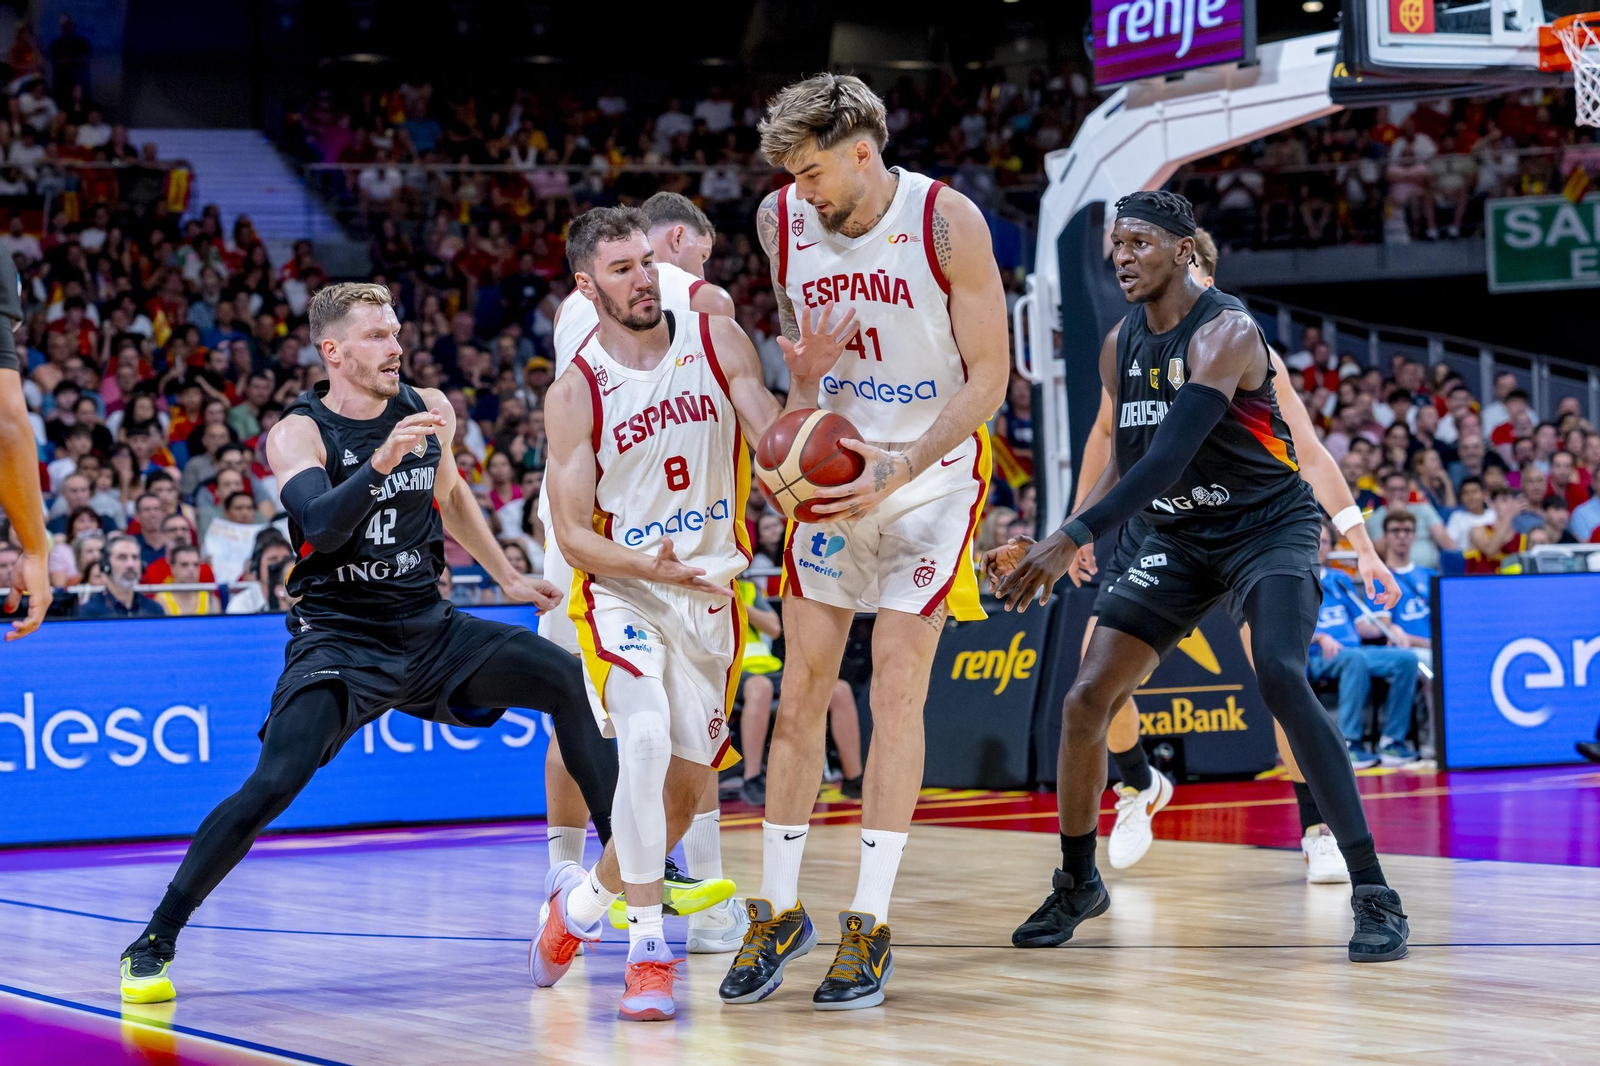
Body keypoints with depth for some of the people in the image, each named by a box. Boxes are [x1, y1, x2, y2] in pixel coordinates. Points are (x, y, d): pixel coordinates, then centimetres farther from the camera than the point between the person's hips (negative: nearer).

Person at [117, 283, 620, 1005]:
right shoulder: (298, 433, -13)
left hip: (427, 627, 6)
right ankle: (152, 944, -14)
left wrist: (509, 579, 26)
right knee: (273, 785, -24)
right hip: (338, 640, -6)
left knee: (570, 681, 1)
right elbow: (321, 526, -32)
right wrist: (380, 462, -46)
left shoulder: (427, 410, 3)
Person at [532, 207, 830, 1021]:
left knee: (686, 787, 8)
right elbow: (573, 536, -8)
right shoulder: (576, 391, -8)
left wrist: (804, 385, -29)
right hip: (622, 592, -4)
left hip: (711, 594, 4)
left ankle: (581, 899, 34)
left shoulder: (717, 342, -3)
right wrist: (649, 567, -26)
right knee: (646, 738, -29)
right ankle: (648, 950, -21)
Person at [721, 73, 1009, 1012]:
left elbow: (989, 377, -16)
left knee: (897, 686, -9)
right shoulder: (783, 219, -7)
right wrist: (802, 412, -5)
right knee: (804, 682, 1)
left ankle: (870, 923, -4)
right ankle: (780, 909, 11)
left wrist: (897, 472, -24)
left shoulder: (946, 222, -20)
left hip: (935, 468, -4)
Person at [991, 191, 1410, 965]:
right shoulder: (1120, 346, 3)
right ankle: (1077, 883, 18)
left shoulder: (1225, 333, -22)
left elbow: (1170, 456, -33)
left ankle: (1373, 894, -26)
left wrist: (1074, 538, -40)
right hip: (1181, 537, 7)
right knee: (1087, 697, -3)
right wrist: (1063, 541, 0)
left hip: (1269, 525, -7)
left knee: (1282, 679, -31)